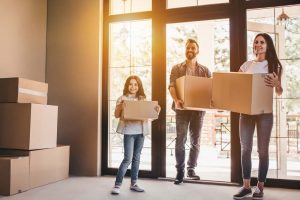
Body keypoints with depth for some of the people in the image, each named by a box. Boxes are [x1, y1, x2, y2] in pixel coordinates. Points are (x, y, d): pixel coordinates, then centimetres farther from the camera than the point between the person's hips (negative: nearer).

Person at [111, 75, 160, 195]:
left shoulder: (143, 99, 9)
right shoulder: (122, 99, -2)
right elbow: (116, 115, -6)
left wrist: (156, 111, -7)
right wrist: (120, 107, -23)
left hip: (141, 131, 5)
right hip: (129, 131, -4)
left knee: (136, 158, 11)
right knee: (128, 159, -8)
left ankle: (133, 183, 22)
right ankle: (117, 184, 3)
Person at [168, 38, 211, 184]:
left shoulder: (205, 70, 11)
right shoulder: (177, 68, 6)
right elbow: (172, 86, -6)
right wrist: (176, 100, -26)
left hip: (198, 109, 2)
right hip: (182, 108, -2)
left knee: (195, 140, 7)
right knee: (180, 140, -1)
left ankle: (191, 169, 19)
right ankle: (180, 171, 9)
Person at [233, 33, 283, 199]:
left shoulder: (274, 65, 4)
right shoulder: (246, 65, 11)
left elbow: (279, 92, 3)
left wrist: (276, 84, -19)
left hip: (264, 112, -3)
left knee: (262, 150, 1)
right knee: (245, 148, 3)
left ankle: (260, 187, 12)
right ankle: (246, 186, 12)